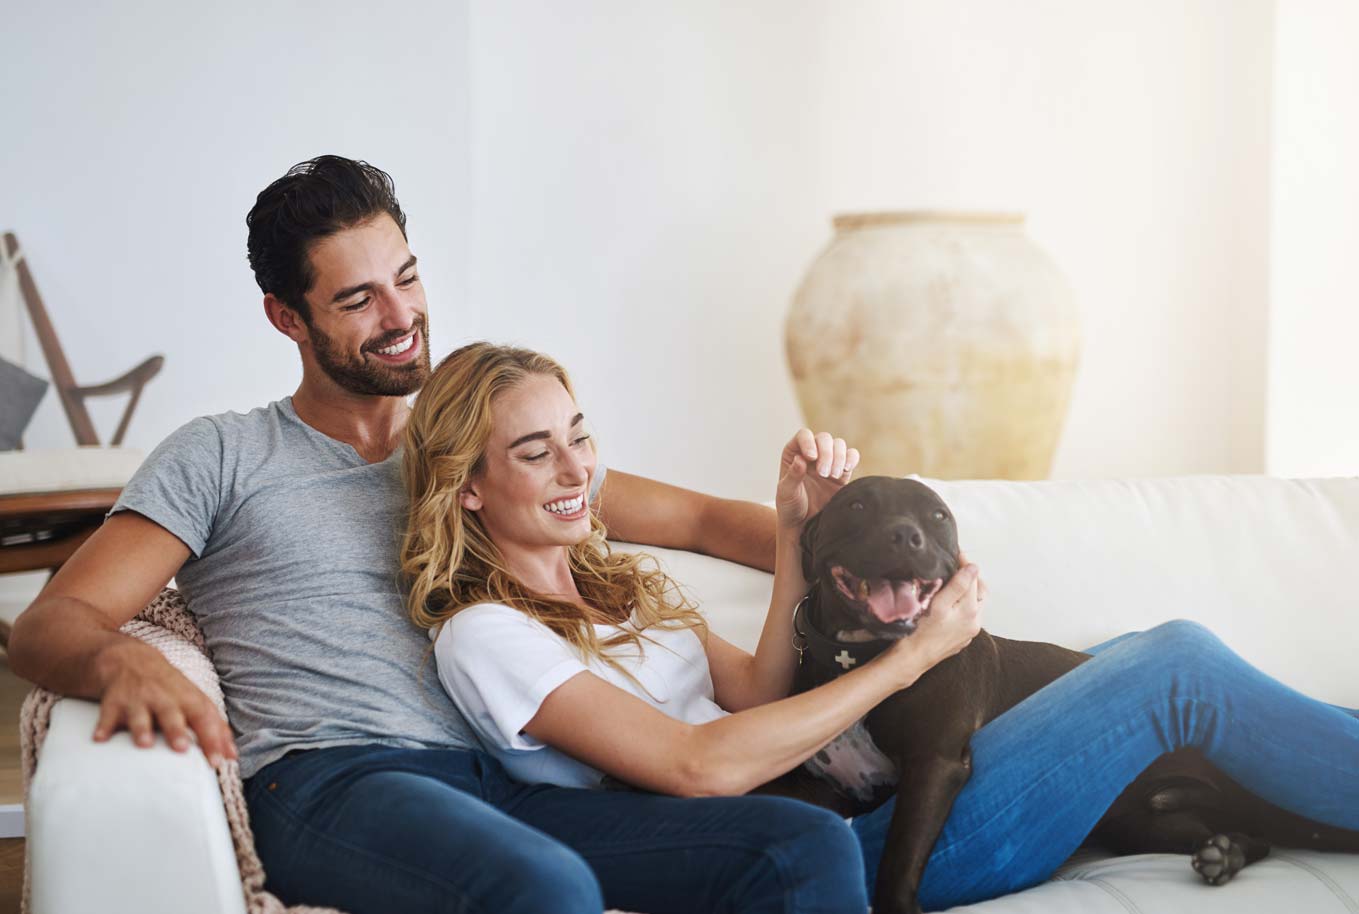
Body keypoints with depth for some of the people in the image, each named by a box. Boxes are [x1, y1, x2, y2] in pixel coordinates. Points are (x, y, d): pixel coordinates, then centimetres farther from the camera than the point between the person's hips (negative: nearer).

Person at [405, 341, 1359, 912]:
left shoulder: (618, 581, 19)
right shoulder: (484, 637, -9)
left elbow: (756, 696, 9)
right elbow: (699, 766, -19)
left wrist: (795, 534, -1)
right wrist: (912, 655, -15)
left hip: (857, 801, 9)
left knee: (1144, 660, 2)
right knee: (1178, 671, -12)